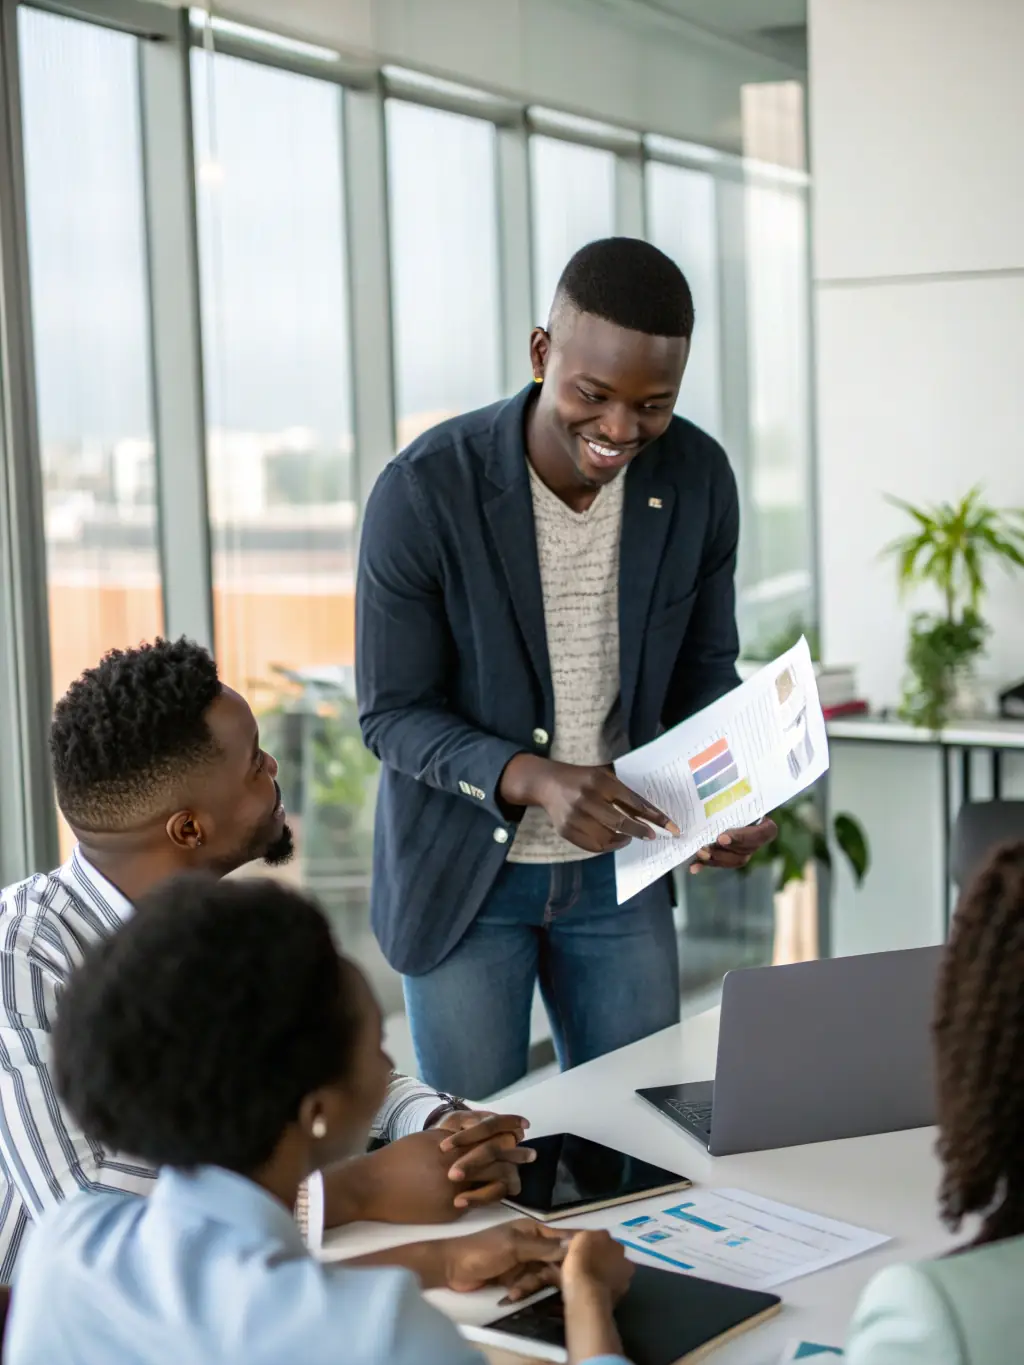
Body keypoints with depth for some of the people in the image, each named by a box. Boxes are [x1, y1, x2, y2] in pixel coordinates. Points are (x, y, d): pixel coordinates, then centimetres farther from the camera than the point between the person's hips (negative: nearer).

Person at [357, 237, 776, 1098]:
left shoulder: (699, 478, -10)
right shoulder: (424, 492, -21)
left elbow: (704, 670, 3)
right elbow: (392, 713, -15)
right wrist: (532, 780, -31)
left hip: (617, 866, 3)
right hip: (464, 870, -3)